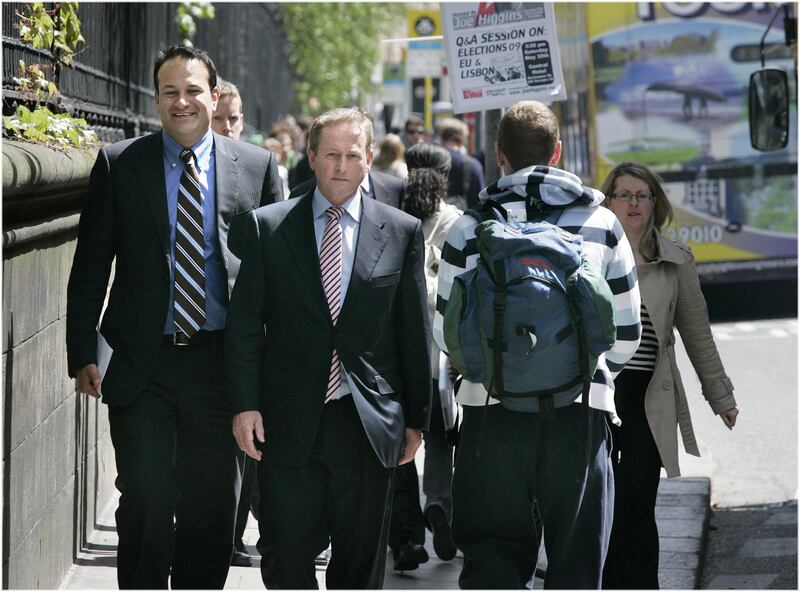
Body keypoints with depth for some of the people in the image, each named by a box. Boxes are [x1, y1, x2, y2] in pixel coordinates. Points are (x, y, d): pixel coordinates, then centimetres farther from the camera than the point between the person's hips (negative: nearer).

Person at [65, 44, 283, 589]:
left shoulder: (257, 166, 4)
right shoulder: (118, 163, 3)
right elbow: (90, 266, 3)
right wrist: (81, 354, -3)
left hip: (219, 361, 1)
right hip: (141, 362, -1)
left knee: (212, 504, 9)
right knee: (146, 502, -3)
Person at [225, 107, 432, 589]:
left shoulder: (402, 232, 5)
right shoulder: (265, 227, 3)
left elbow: (415, 332, 7)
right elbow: (245, 324, 2)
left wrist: (416, 418, 6)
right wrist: (245, 405, -6)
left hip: (368, 425, 1)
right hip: (288, 424, 0)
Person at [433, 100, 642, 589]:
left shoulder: (470, 227, 3)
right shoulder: (602, 223, 7)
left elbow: (447, 329, 7)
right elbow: (627, 332, 9)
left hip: (494, 406, -1)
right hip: (581, 409, 1)